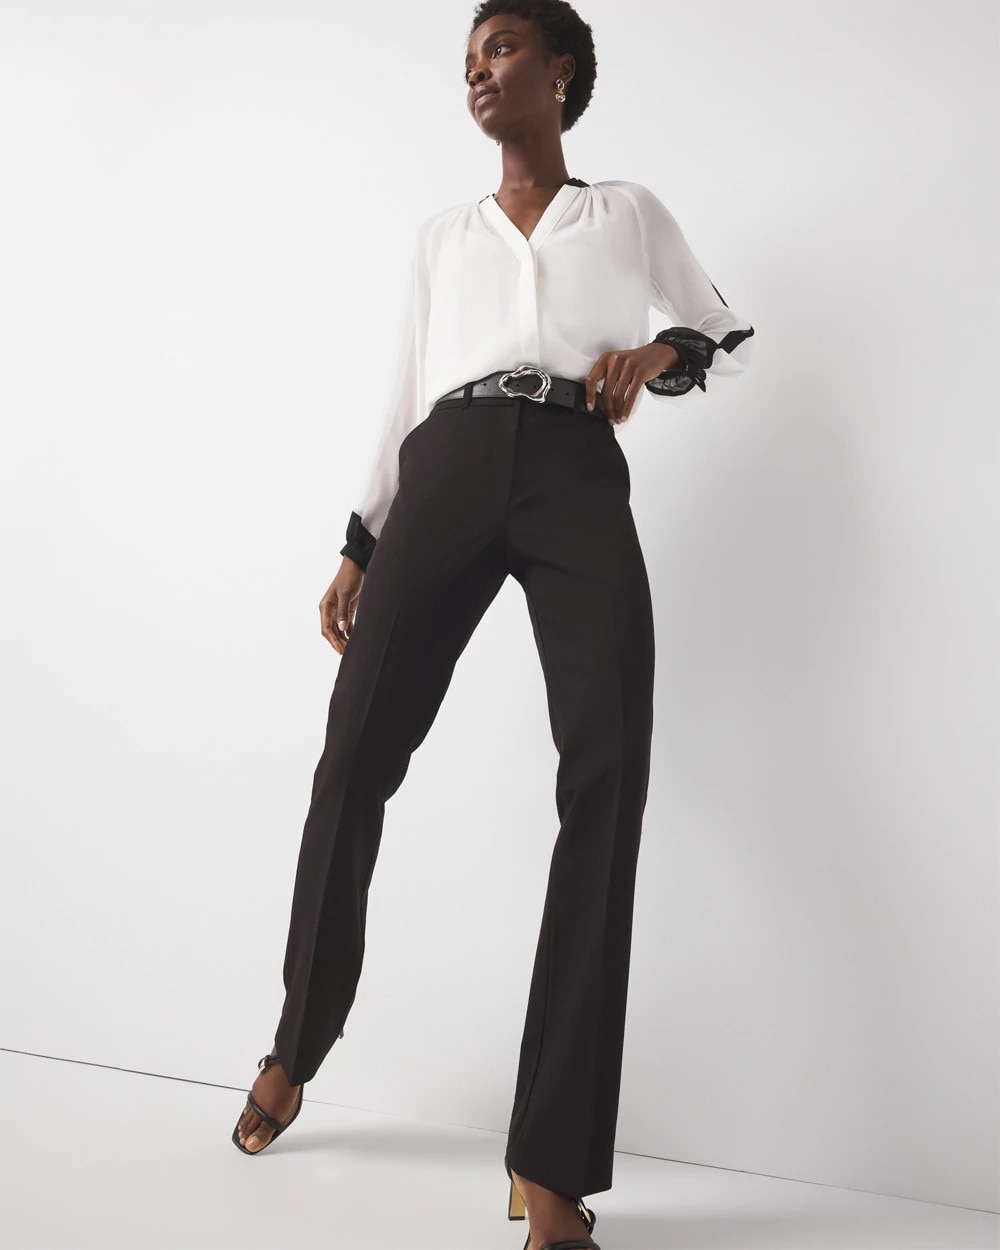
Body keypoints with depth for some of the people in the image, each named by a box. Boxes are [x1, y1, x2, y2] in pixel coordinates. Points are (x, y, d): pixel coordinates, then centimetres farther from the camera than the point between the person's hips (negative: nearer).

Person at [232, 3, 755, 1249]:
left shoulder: (629, 212, 22)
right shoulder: (442, 233, 26)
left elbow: (733, 334, 21)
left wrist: (660, 352, -2)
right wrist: (358, 549, 16)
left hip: (579, 482, -2)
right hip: (448, 479, 2)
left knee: (606, 778, -20)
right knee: (355, 754, -9)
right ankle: (295, 1046, 13)